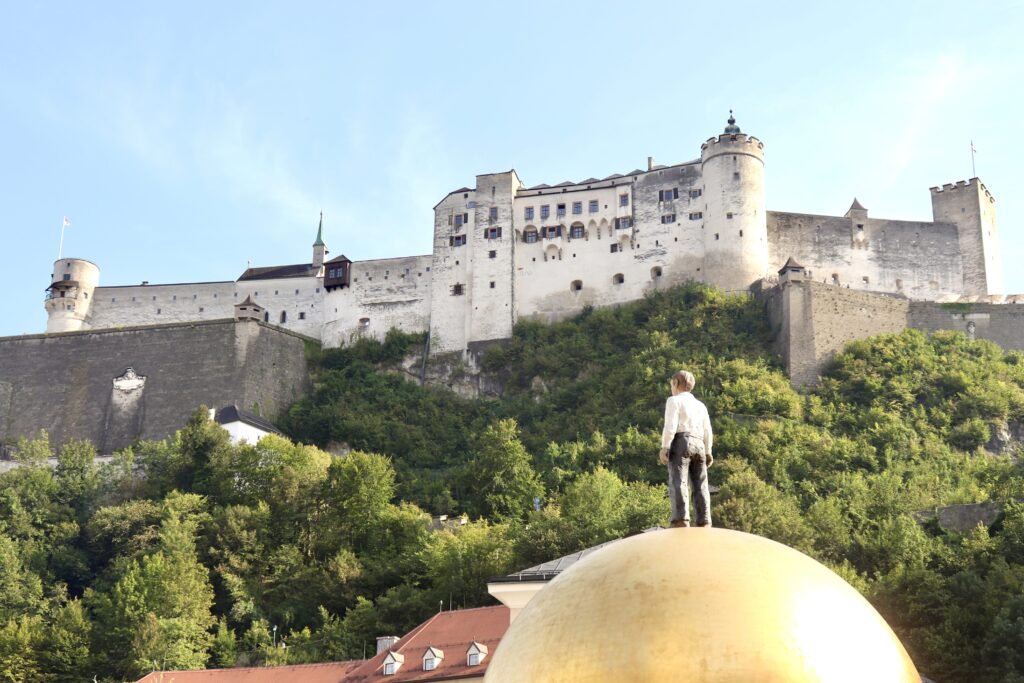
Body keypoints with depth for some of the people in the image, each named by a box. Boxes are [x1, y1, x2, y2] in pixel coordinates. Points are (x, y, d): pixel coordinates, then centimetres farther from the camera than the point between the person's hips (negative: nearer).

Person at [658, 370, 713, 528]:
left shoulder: (674, 401, 5)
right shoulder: (701, 405, 24)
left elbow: (670, 425, -9)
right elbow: (707, 431, 18)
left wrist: (664, 447, -13)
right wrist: (708, 452, 19)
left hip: (681, 442, -6)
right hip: (699, 445, 6)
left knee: (678, 483, -15)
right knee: (700, 485, 1)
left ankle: (681, 522, -29)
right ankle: (704, 523, -8)